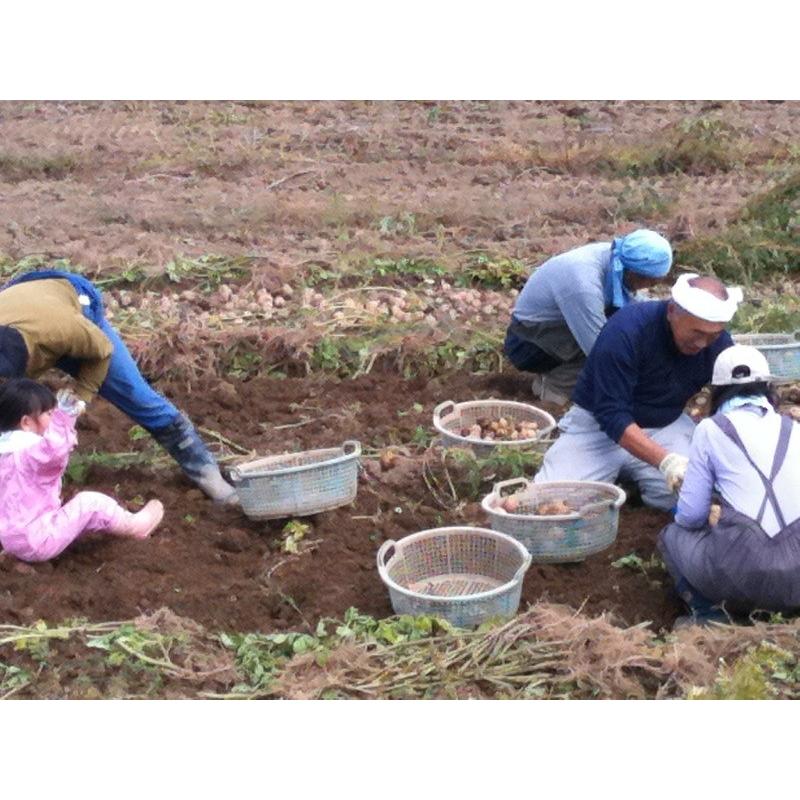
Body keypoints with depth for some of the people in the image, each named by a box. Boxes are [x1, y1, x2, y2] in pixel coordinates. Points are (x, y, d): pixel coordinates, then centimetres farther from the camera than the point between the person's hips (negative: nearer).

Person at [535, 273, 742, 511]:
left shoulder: (718, 344, -11)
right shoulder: (626, 330, -27)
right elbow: (611, 414, -29)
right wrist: (665, 460, -41)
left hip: (665, 426, 3)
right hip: (598, 423, -3)